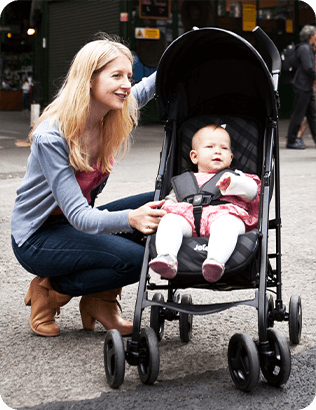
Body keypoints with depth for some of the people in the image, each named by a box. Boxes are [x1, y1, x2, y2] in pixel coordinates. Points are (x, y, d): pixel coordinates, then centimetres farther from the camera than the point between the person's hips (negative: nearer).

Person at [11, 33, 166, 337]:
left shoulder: (114, 119, -8)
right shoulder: (51, 137, -28)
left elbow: (149, 86, 14)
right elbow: (79, 215, -33)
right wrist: (130, 218, -51)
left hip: (79, 222, 8)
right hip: (37, 238, -8)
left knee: (156, 208, -11)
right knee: (134, 258, -27)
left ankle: (99, 300, 1)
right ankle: (49, 292, -2)